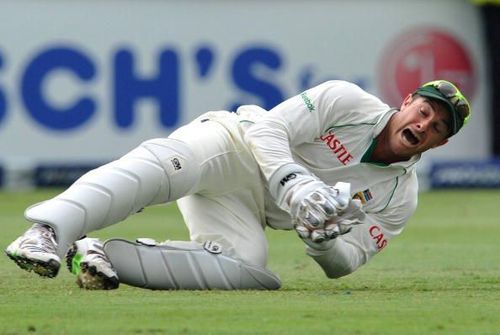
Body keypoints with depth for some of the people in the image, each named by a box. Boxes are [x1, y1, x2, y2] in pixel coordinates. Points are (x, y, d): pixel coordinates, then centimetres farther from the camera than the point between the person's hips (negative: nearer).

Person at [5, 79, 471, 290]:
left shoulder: (400, 198, 6)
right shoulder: (346, 100, -7)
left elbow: (342, 262, 4)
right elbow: (270, 128, -13)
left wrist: (323, 239, -21)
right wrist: (293, 185, -31)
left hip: (249, 213, 5)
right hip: (233, 146, -4)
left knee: (245, 269, -29)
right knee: (163, 165, -38)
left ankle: (104, 257, -24)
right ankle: (51, 231, -53)